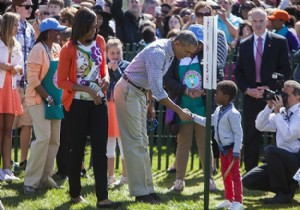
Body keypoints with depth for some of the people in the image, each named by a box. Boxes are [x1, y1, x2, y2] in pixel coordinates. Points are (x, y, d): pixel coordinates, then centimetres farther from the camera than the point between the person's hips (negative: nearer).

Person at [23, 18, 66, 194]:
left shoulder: (57, 49, 10)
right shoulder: (39, 50, -14)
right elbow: (33, 78, -18)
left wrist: (59, 97, 9)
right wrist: (46, 97, -19)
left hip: (55, 100, 8)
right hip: (39, 100, -8)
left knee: (54, 140, 7)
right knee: (43, 138, -16)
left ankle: (45, 176, 16)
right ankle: (31, 180, -13)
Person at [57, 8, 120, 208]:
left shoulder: (99, 41, 2)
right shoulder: (69, 49, -13)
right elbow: (62, 81, -10)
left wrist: (106, 77, -5)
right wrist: (87, 89, -17)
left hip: (98, 101, 4)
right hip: (77, 103, -4)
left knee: (100, 148, -4)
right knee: (78, 149, 5)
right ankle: (75, 193, 21)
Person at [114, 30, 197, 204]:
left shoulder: (169, 53, 4)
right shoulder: (158, 53, -26)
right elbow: (158, 91, -32)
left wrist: (151, 104, 15)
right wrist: (180, 111, -29)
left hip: (140, 92, 10)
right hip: (128, 91, -10)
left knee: (142, 142, 10)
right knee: (135, 142, -8)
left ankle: (147, 188, 13)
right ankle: (140, 192, -7)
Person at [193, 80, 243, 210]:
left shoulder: (232, 113, -21)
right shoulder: (218, 111, 7)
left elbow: (238, 133, -21)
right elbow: (208, 122, 24)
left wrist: (236, 151, -23)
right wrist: (194, 117, 18)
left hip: (231, 148, -9)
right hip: (223, 148, 9)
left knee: (235, 174, -5)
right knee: (225, 174, 16)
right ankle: (229, 199, 27)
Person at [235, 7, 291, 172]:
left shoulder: (279, 42, 2)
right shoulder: (244, 45, 13)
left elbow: (285, 70, -2)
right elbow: (238, 72, 12)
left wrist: (269, 88, -12)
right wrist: (247, 89, -5)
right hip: (251, 97, 3)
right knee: (250, 138, 3)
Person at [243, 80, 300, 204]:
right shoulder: (282, 112, 10)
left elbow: (288, 135, -26)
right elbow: (260, 126, 11)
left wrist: (277, 112, -19)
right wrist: (269, 107, -2)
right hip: (284, 160, 8)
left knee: (270, 150, -35)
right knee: (248, 181, -1)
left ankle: (283, 194, -20)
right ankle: (289, 186, 8)